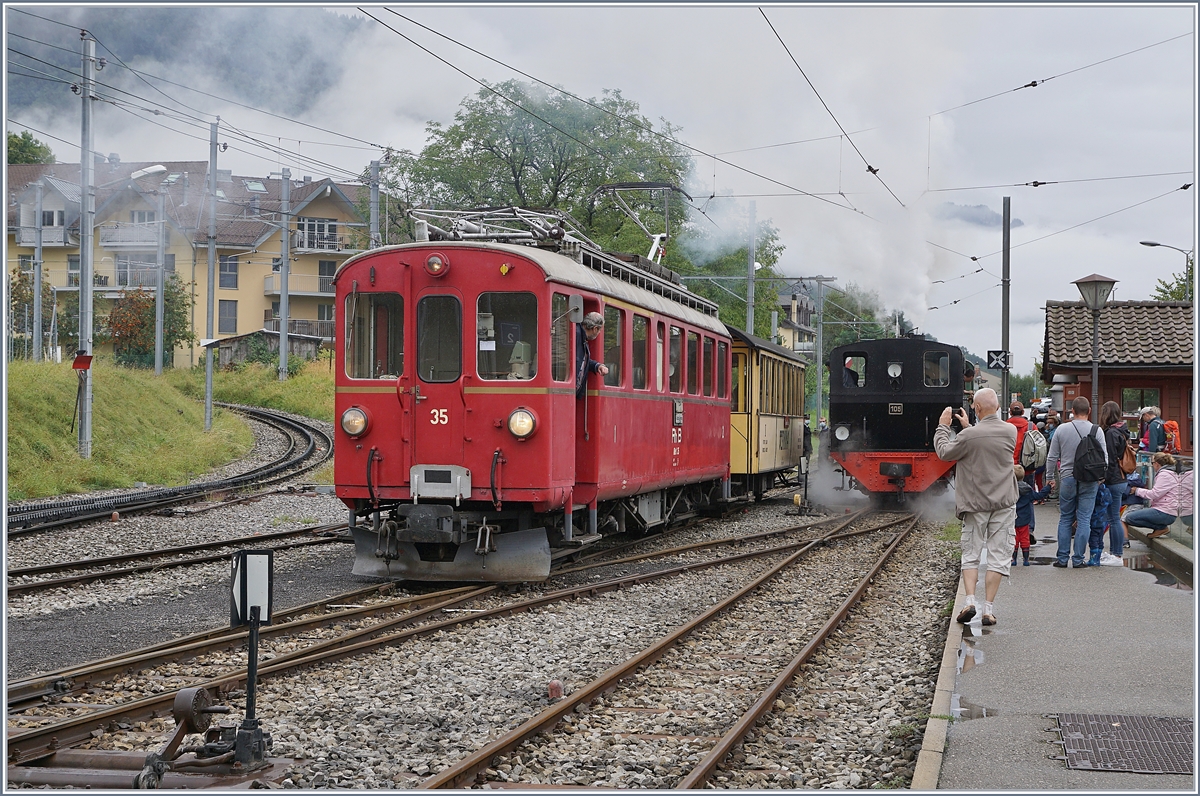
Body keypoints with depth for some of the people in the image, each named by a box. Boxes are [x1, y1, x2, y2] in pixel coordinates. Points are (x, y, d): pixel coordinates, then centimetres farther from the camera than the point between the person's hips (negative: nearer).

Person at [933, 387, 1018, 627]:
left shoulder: (969, 435, -16)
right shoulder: (1010, 431, -2)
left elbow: (944, 452, -3)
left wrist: (943, 425, 9)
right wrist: (968, 426, 20)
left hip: (975, 504, -2)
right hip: (1004, 503, 2)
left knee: (971, 554, 9)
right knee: (997, 556, 4)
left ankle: (970, 600, -6)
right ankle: (989, 609, 2)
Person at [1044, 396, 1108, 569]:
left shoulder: (1062, 429, -3)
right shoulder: (1096, 430, -5)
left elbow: (1052, 457, 2)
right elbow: (1104, 457, -2)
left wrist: (1050, 477, 14)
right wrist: (1101, 477, 13)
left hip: (1067, 478, 1)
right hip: (1089, 480, 0)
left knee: (1065, 519, 9)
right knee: (1084, 519, 4)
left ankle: (1062, 558, 9)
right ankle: (1078, 559, 3)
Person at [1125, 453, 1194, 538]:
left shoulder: (1164, 475, -12)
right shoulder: (1171, 473, 21)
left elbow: (1154, 494, -17)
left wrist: (1137, 490, -5)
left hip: (1164, 514, -11)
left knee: (1129, 518, -17)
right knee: (1130, 512, 13)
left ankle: (1161, 527, -8)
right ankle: (1160, 526, 6)